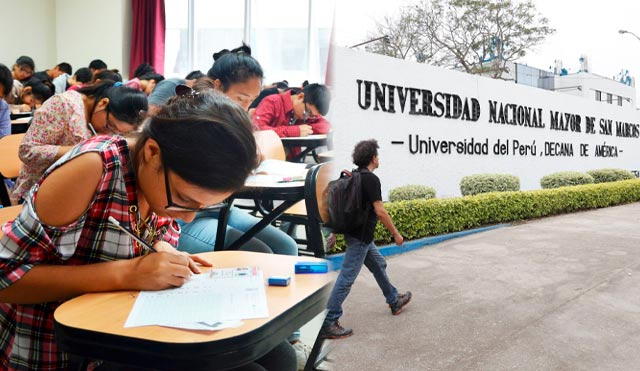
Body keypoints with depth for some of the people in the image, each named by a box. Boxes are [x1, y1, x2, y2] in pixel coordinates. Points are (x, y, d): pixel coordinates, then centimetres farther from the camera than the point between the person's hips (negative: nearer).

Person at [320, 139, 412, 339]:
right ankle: (328, 323, -2)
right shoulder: (371, 179, -18)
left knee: (379, 265, 24)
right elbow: (380, 211, -20)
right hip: (360, 236, -10)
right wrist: (396, 234, -9)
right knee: (347, 278, -7)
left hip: (355, 232, 10)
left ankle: (394, 301, 43)